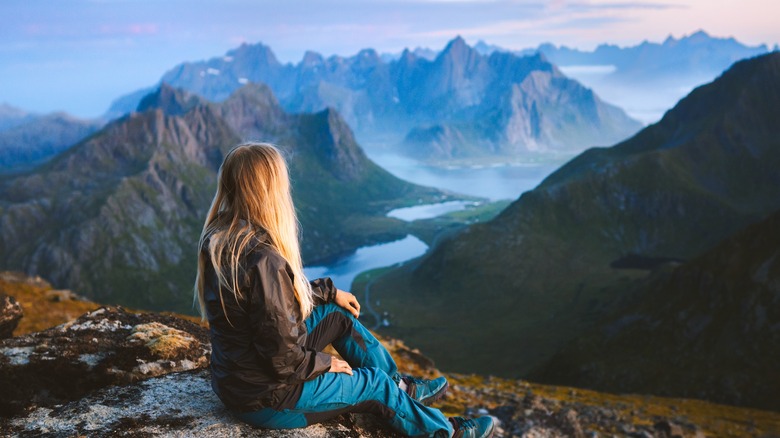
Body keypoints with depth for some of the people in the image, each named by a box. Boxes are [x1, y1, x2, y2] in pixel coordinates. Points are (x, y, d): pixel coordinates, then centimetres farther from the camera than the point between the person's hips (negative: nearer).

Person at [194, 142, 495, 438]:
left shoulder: (218, 239, -4)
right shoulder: (263, 260, -33)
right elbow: (283, 359, -27)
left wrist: (330, 292, 15)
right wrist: (326, 363, -8)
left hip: (234, 376, 8)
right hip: (265, 398, -8)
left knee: (337, 313, 16)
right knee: (375, 383, 9)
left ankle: (400, 385, 32)